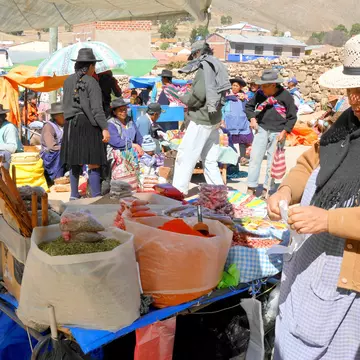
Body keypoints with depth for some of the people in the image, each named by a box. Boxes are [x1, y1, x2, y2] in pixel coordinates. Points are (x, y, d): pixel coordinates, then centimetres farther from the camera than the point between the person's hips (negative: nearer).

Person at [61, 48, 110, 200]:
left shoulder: (68, 81, 10)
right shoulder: (92, 82, -9)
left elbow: (66, 105, 14)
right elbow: (97, 108, -16)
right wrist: (105, 128, -17)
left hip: (71, 124, 7)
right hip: (88, 124, -7)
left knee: (75, 162, 15)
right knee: (94, 163, -5)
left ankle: (74, 195, 20)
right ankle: (96, 196, -6)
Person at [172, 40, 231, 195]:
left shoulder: (204, 67, -11)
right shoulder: (217, 67, 15)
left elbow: (198, 94, -22)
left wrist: (185, 98, -3)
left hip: (201, 120, -9)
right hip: (214, 120, 9)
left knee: (185, 155, -4)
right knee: (209, 159, 14)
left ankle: (179, 190, -2)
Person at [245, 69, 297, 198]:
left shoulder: (285, 96, -7)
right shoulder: (260, 94, 0)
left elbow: (292, 117, -1)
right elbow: (249, 106, 17)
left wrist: (284, 132, -11)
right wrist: (252, 118, 0)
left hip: (278, 133, -2)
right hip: (262, 129, 2)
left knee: (272, 161, 3)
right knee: (255, 157, -4)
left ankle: (267, 189, 14)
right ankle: (251, 188, 1)